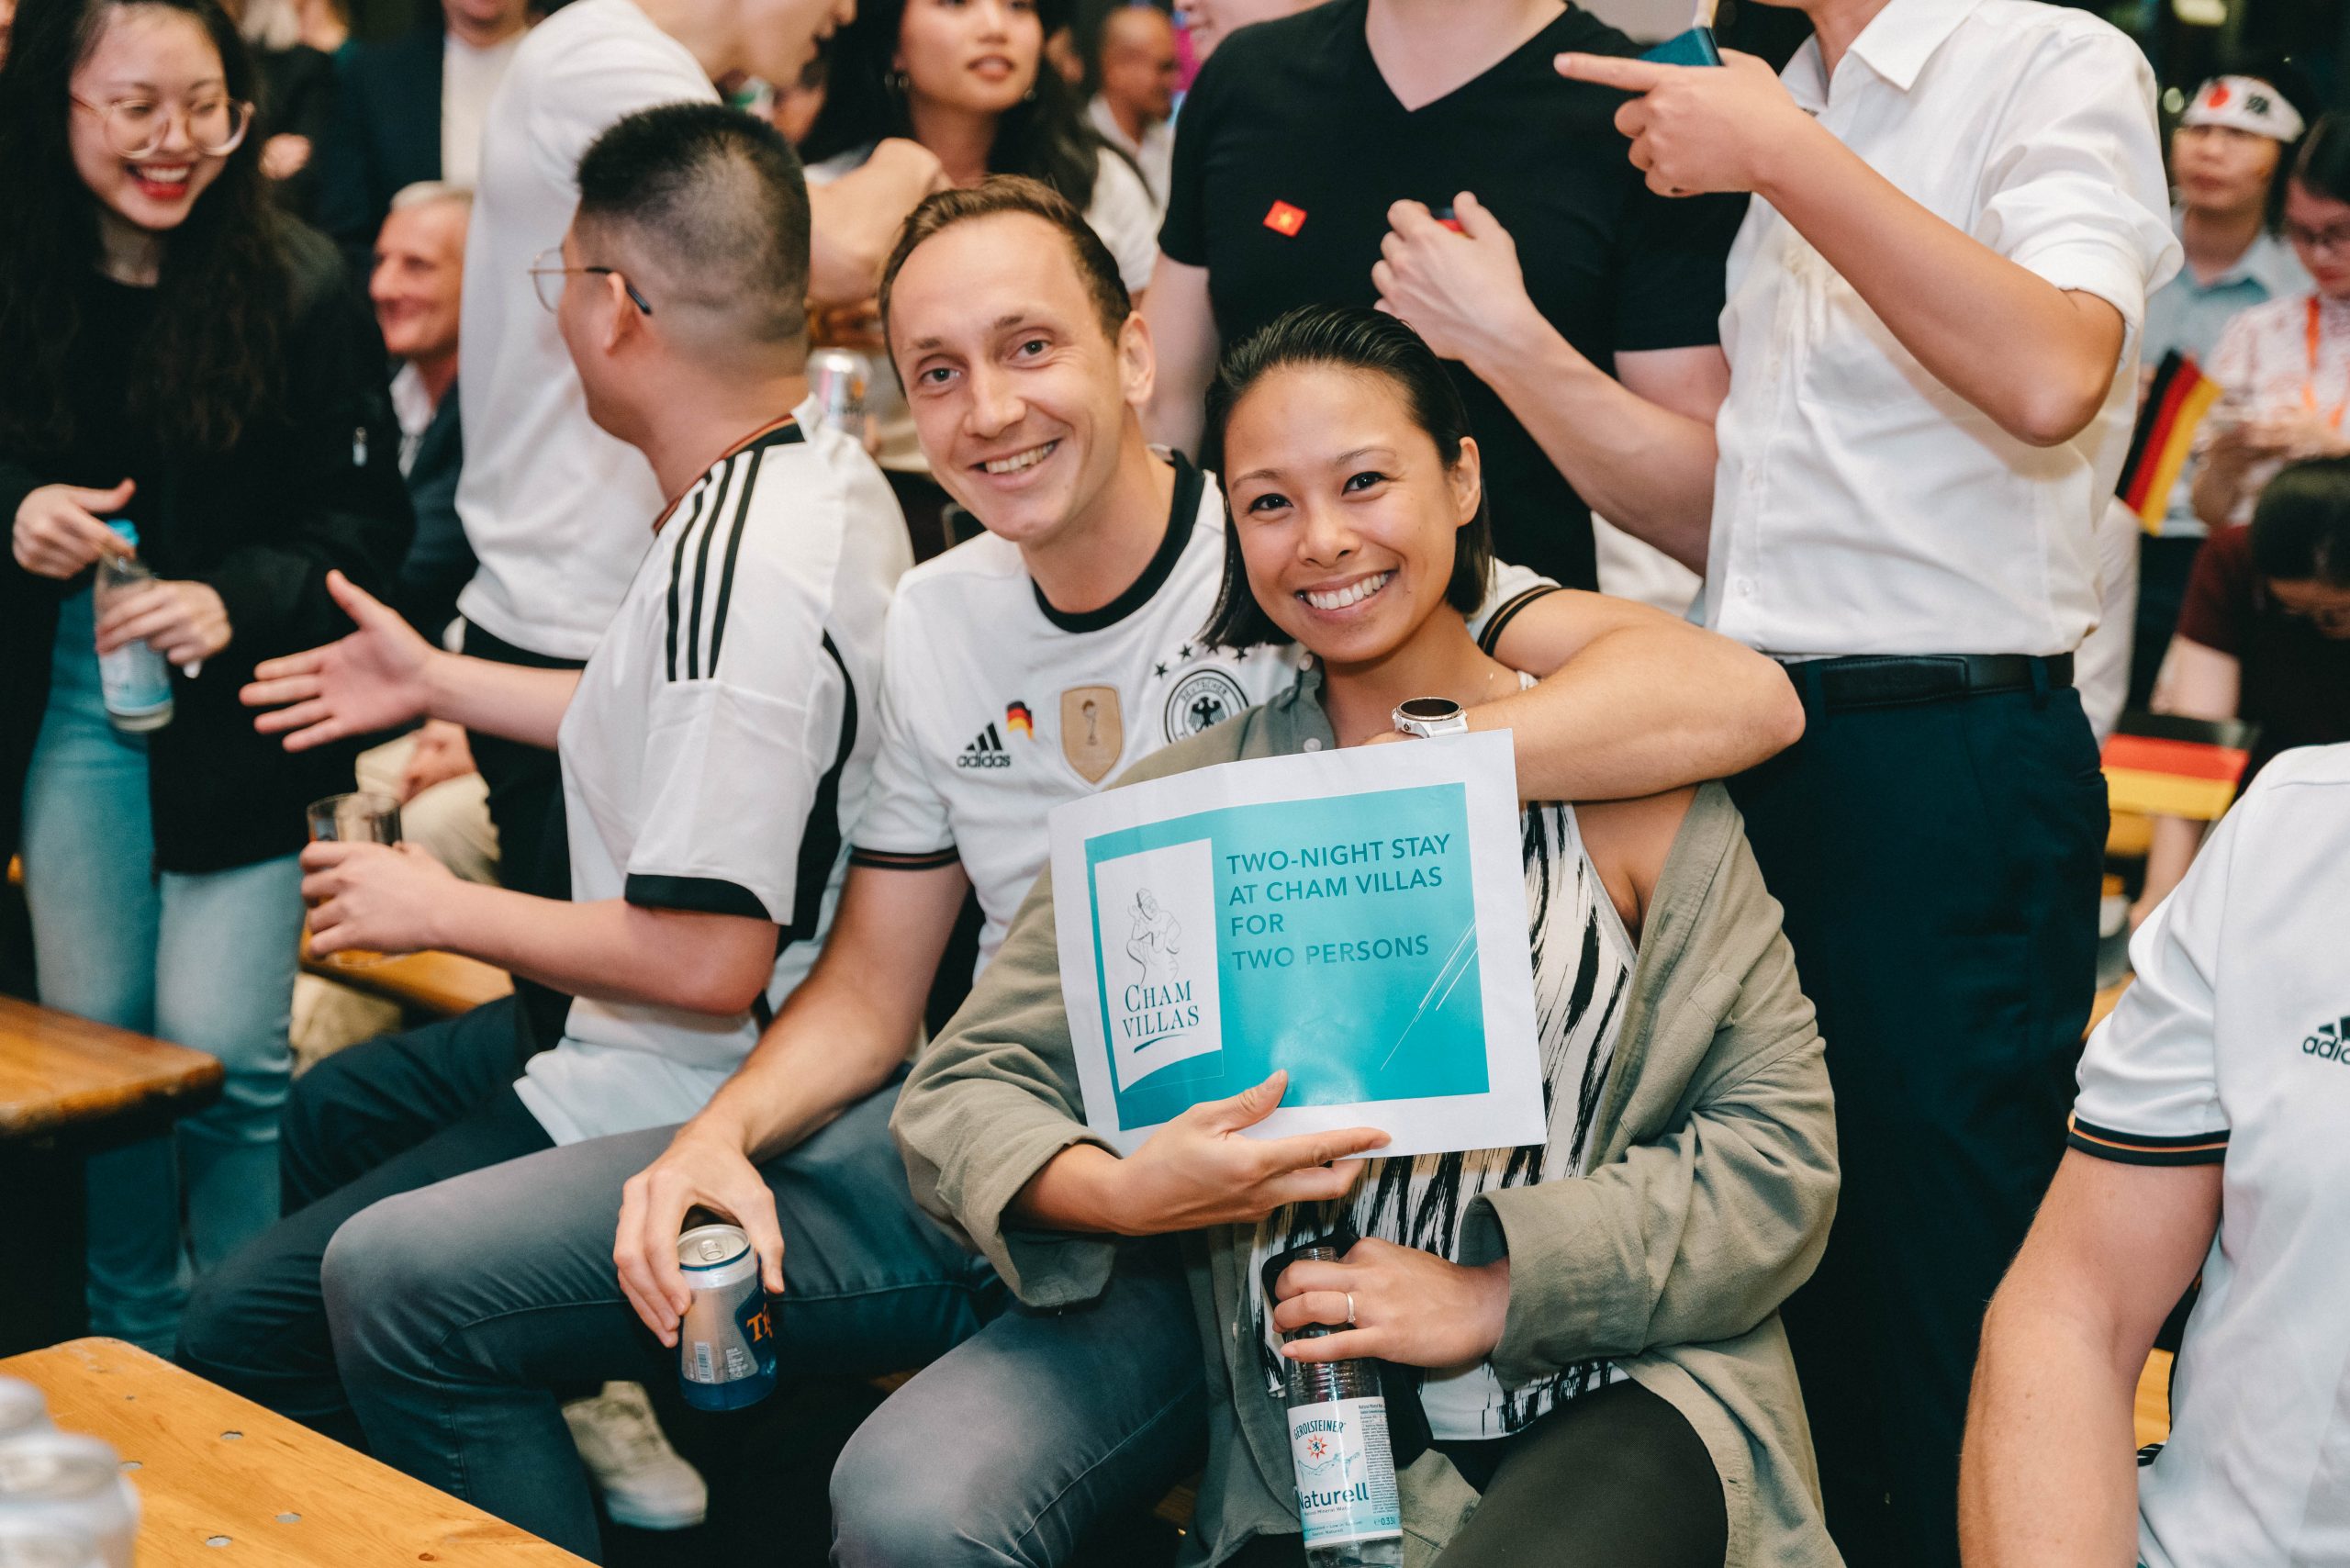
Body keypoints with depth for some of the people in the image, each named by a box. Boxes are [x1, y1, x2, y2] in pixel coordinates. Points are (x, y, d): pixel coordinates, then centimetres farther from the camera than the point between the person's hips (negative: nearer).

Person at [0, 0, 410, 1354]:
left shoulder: (301, 286, -11)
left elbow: (368, 523, -9)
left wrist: (237, 603, -25)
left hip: (240, 718, -4)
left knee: (221, 1050, -6)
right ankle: (131, 1333, 33)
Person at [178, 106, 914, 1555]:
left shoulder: (732, 576, -30)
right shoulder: (825, 471, 2)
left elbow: (706, 961, -30)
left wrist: (443, 909, -14)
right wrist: (439, 682, 24)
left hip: (678, 1100, -11)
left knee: (245, 1333, -9)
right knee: (336, 1108, 30)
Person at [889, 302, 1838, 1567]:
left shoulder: (1621, 777, 4)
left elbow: (1781, 1146, 1)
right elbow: (962, 1091, 7)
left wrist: (1495, 1288, -9)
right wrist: (1119, 1194, -14)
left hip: (1626, 1395, -3)